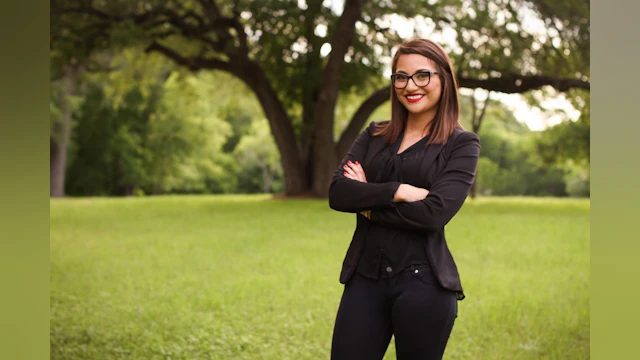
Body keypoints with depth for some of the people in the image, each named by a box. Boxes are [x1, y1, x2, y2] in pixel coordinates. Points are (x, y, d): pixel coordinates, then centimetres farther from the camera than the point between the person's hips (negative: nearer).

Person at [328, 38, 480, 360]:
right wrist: (397, 191, -15)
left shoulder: (462, 143, 1)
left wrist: (367, 200, -4)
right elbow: (337, 193, -2)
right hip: (364, 276, 3)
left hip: (423, 281, -3)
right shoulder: (373, 135, 12)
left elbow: (434, 212, -14)